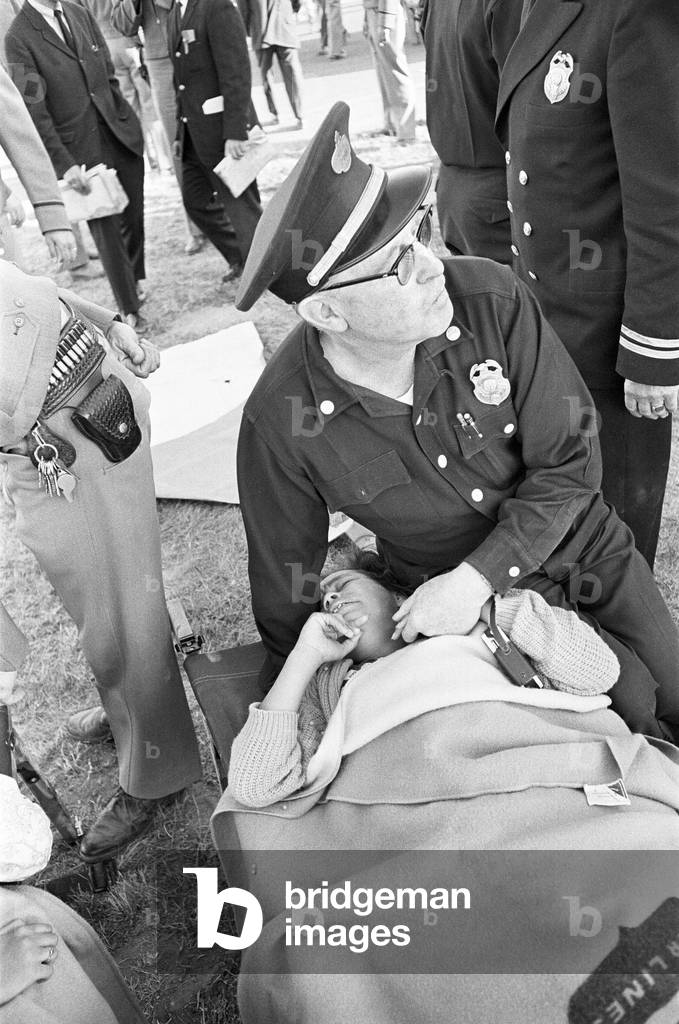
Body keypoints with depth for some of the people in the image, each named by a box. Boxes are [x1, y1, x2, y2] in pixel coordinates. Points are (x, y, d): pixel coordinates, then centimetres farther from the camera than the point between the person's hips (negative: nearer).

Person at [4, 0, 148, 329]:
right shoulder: (18, 37, -7)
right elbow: (33, 110, -11)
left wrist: (126, 122, 9)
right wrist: (63, 164, -17)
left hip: (120, 135, 5)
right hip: (80, 150, -5)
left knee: (133, 215, 9)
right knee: (105, 231, 0)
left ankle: (137, 278, 34)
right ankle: (130, 311, 11)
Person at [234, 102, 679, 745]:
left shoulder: (493, 300, -25)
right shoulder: (278, 424, -26)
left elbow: (570, 463, -16)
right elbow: (285, 589, -10)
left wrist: (477, 577, -25)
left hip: (586, 549, 3)